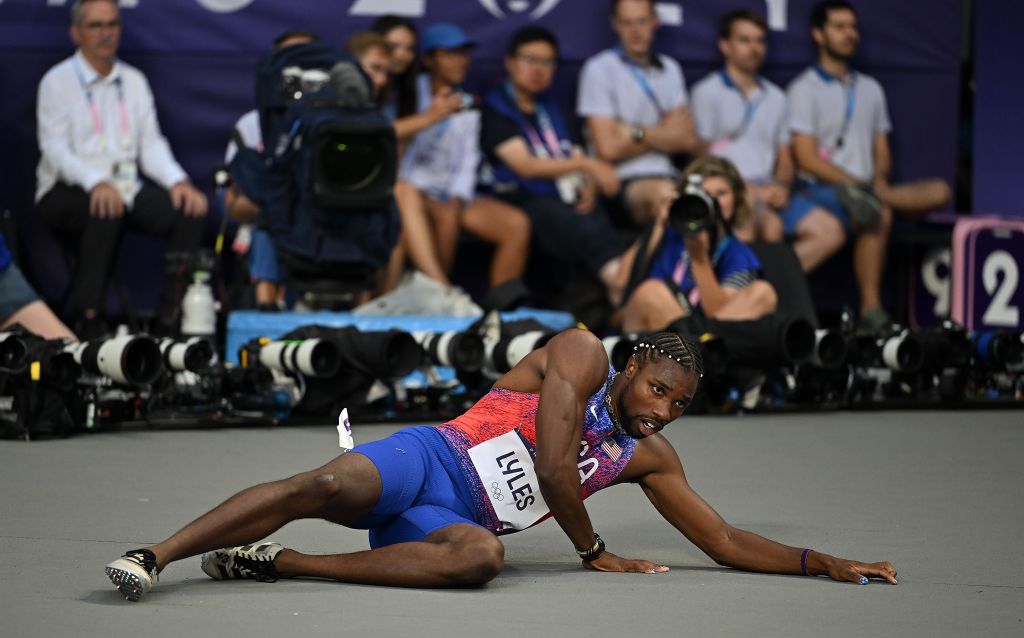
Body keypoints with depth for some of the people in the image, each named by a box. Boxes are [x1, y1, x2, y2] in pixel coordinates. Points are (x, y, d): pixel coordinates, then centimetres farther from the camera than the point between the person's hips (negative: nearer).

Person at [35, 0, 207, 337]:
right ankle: (88, 317, -31)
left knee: (189, 211, -20)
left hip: (125, 187, 5)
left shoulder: (134, 80, 14)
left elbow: (151, 144, 9)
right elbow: (55, 149, -13)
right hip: (66, 192, -5)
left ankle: (173, 315, -15)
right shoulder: (57, 82, -2)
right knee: (106, 210, -38)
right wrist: (95, 183, -32)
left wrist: (178, 181, -11)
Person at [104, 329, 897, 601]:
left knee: (481, 556, -34)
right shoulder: (582, 352, 0)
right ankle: (153, 556, -33)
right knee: (330, 485, -35)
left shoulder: (650, 458, 18)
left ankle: (280, 562, -28)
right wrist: (595, 552, 2)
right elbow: (554, 469, -9)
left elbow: (728, 543, 18)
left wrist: (829, 564, 10)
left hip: (458, 522, 4)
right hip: (429, 459, -4)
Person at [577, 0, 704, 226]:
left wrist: (635, 133, -3)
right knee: (665, 194, -39)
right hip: (625, 180, -6)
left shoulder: (670, 69, 20)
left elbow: (688, 140, 9)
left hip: (668, 176, 6)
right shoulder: (599, 70, 2)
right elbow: (609, 148, -5)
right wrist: (663, 137, 7)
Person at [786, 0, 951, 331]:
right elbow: (807, 158, -8)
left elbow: (881, 150, 18)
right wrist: (858, 184, -17)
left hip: (865, 187, 6)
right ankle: (871, 310, -31)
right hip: (822, 190, -6)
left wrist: (878, 182, -6)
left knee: (938, 192, -17)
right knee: (880, 215, -34)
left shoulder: (870, 89, 20)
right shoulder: (805, 88, 1)